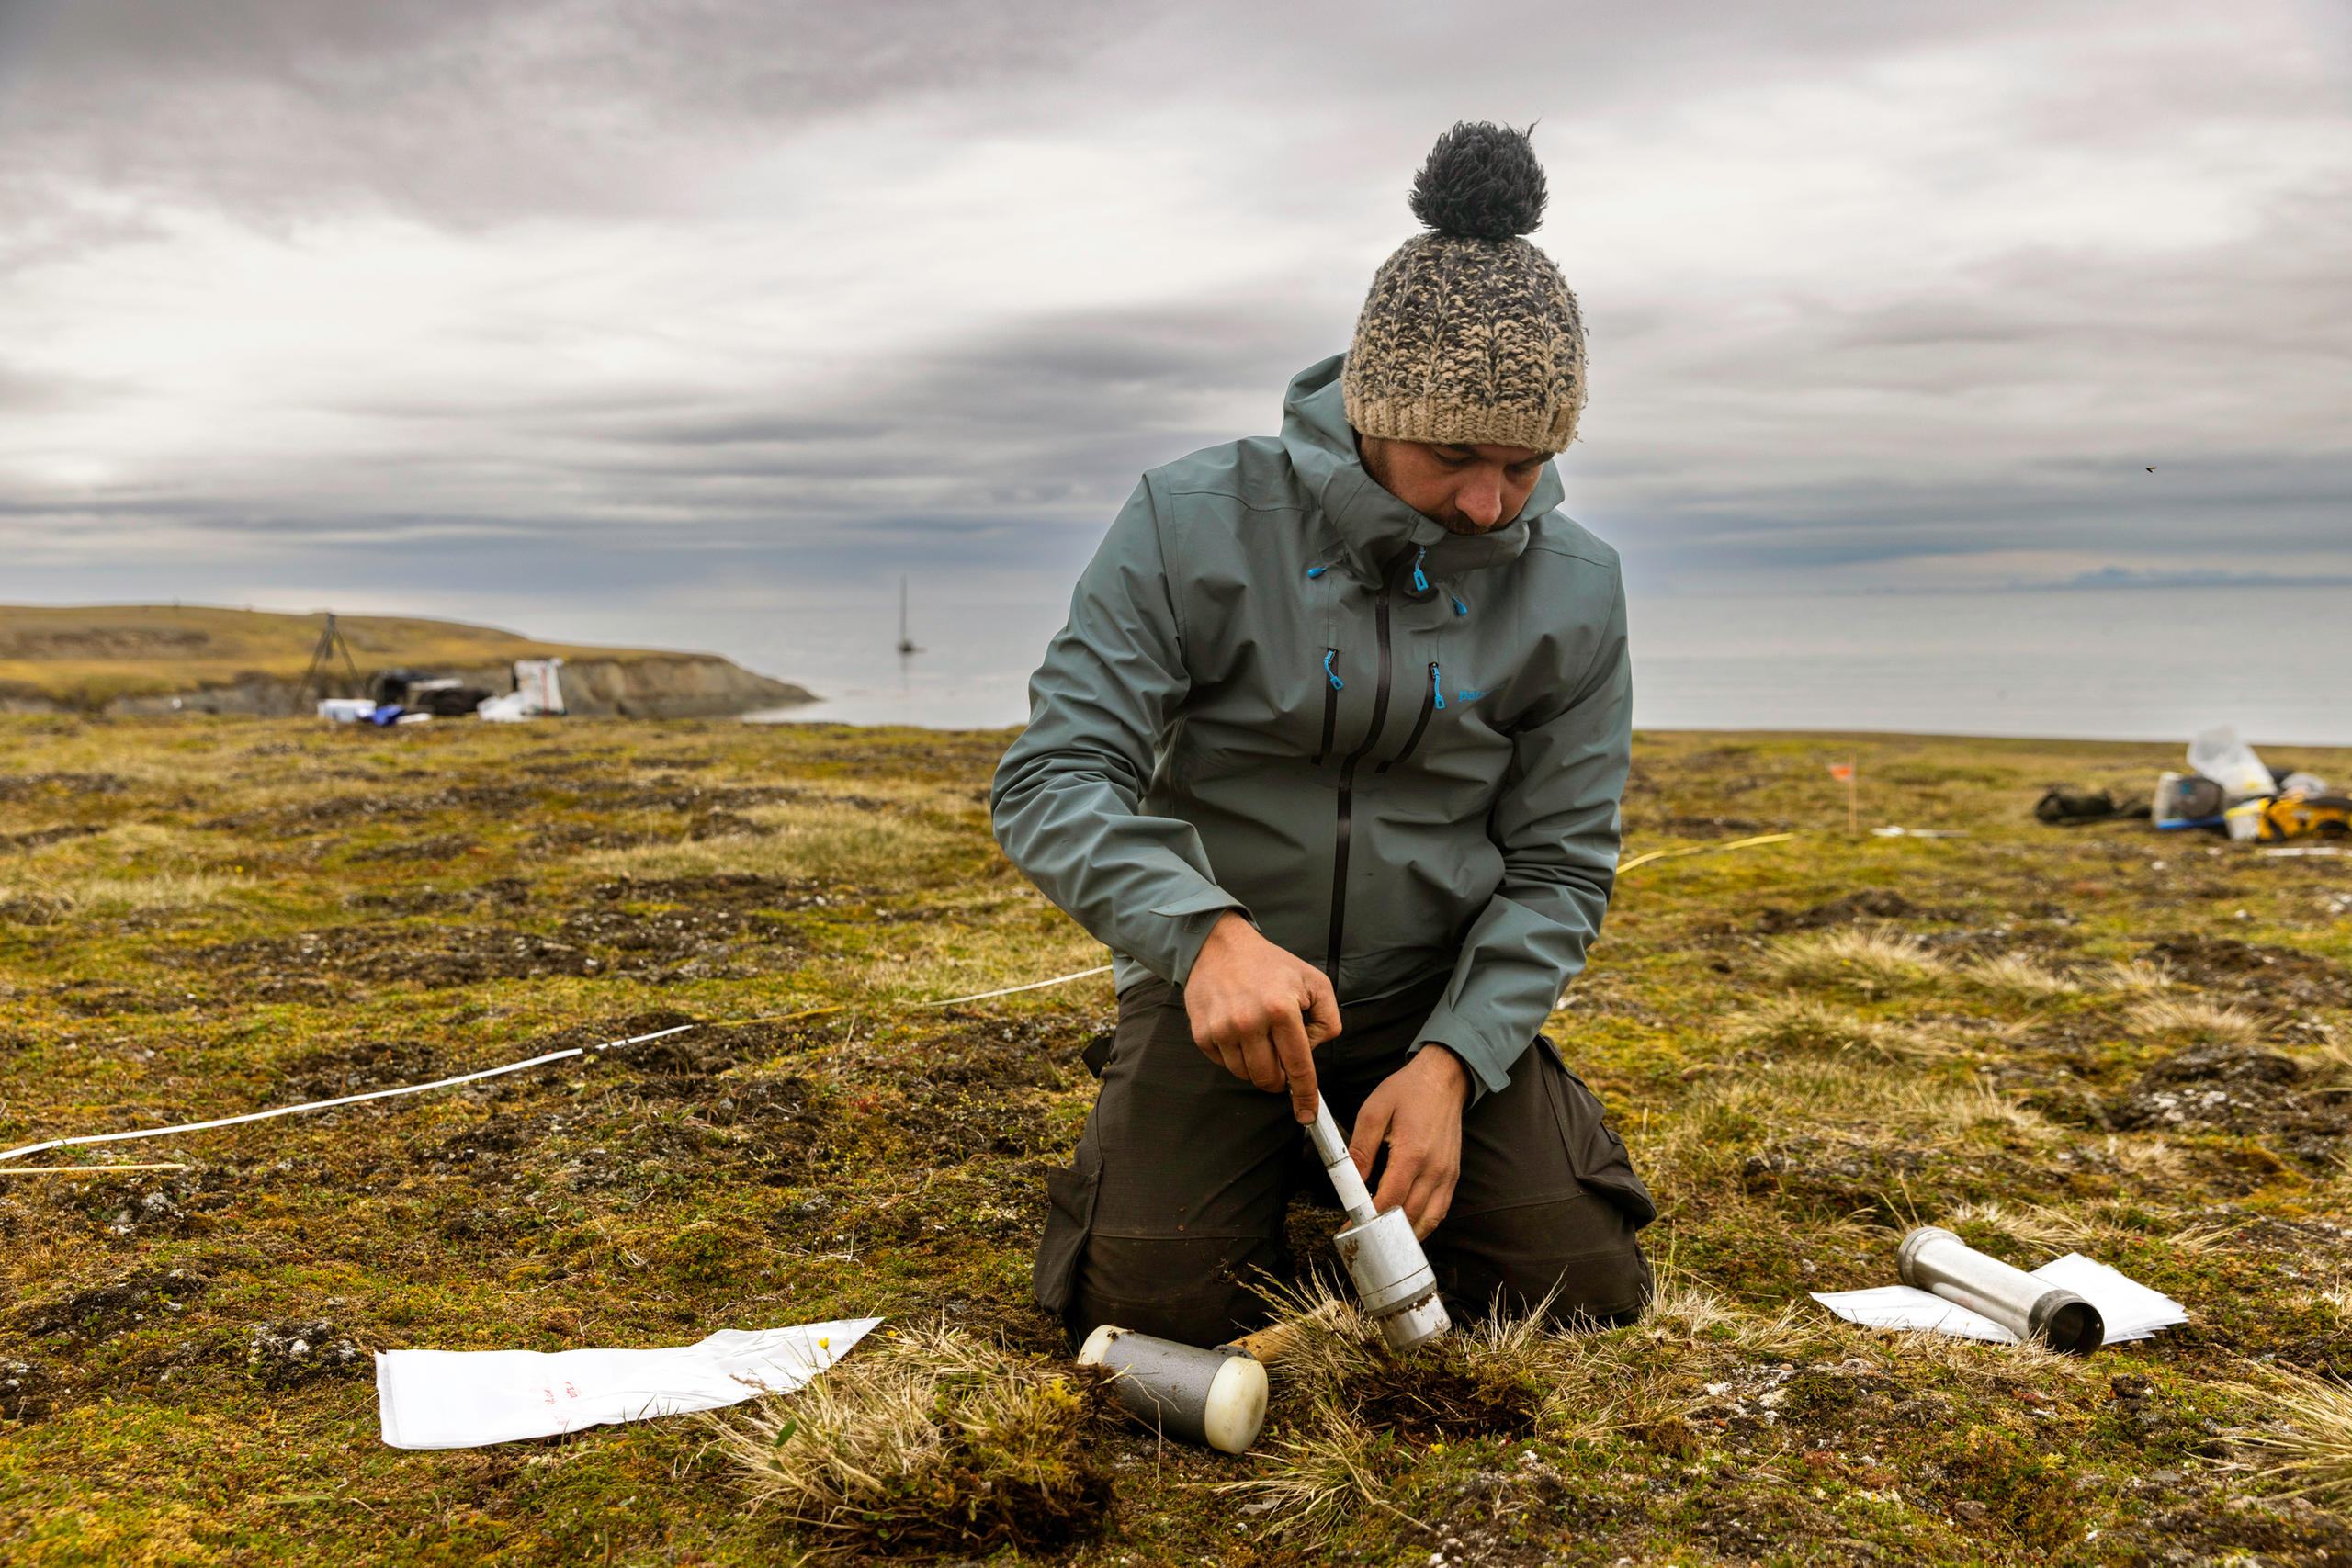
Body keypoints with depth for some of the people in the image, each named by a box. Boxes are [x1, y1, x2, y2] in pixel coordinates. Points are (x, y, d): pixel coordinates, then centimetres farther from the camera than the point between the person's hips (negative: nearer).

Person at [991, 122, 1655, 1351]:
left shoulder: (1571, 587, -6)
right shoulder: (1195, 522, -14)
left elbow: (1558, 867, -3)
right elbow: (1051, 780, -18)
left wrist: (1451, 1061, -18)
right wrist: (1208, 931, -37)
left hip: (1442, 1006, 2)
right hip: (1219, 989, -1)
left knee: (1583, 1292, -10)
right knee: (1157, 1306, -16)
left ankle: (1403, 1144, 21)